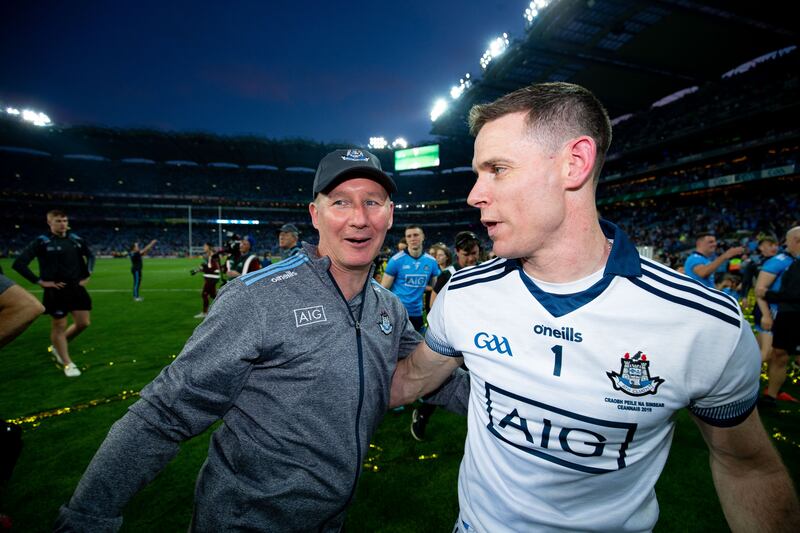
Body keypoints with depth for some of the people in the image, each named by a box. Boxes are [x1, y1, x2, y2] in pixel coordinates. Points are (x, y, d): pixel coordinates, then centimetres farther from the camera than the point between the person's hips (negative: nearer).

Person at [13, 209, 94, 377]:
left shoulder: (76, 239, 5)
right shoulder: (42, 242, -8)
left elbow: (90, 256, 22)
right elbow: (19, 263, -10)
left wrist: (87, 275, 12)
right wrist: (40, 281, -13)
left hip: (76, 288, 5)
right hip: (56, 291, -5)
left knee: (83, 323, 8)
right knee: (59, 326, 5)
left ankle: (57, 347, 34)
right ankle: (67, 363, 17)